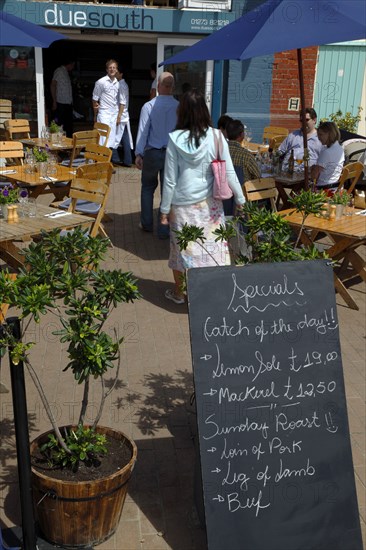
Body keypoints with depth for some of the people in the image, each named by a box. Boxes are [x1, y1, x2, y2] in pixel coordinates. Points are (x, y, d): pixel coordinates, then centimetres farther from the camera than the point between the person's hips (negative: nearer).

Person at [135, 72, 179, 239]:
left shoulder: (148, 106, -9)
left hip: (152, 153, -1)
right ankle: (164, 229, 11)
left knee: (148, 187, 19)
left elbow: (143, 131, -8)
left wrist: (139, 153, -3)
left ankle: (147, 224, 25)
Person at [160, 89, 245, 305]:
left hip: (182, 205, 0)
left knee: (182, 247, 14)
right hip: (209, 204, 0)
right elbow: (229, 173, -7)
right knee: (212, 246, 10)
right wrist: (241, 200, 5)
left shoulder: (176, 139, -11)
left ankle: (179, 293, 31)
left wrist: (165, 209, 2)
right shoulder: (215, 137, -9)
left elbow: (170, 179, -8)